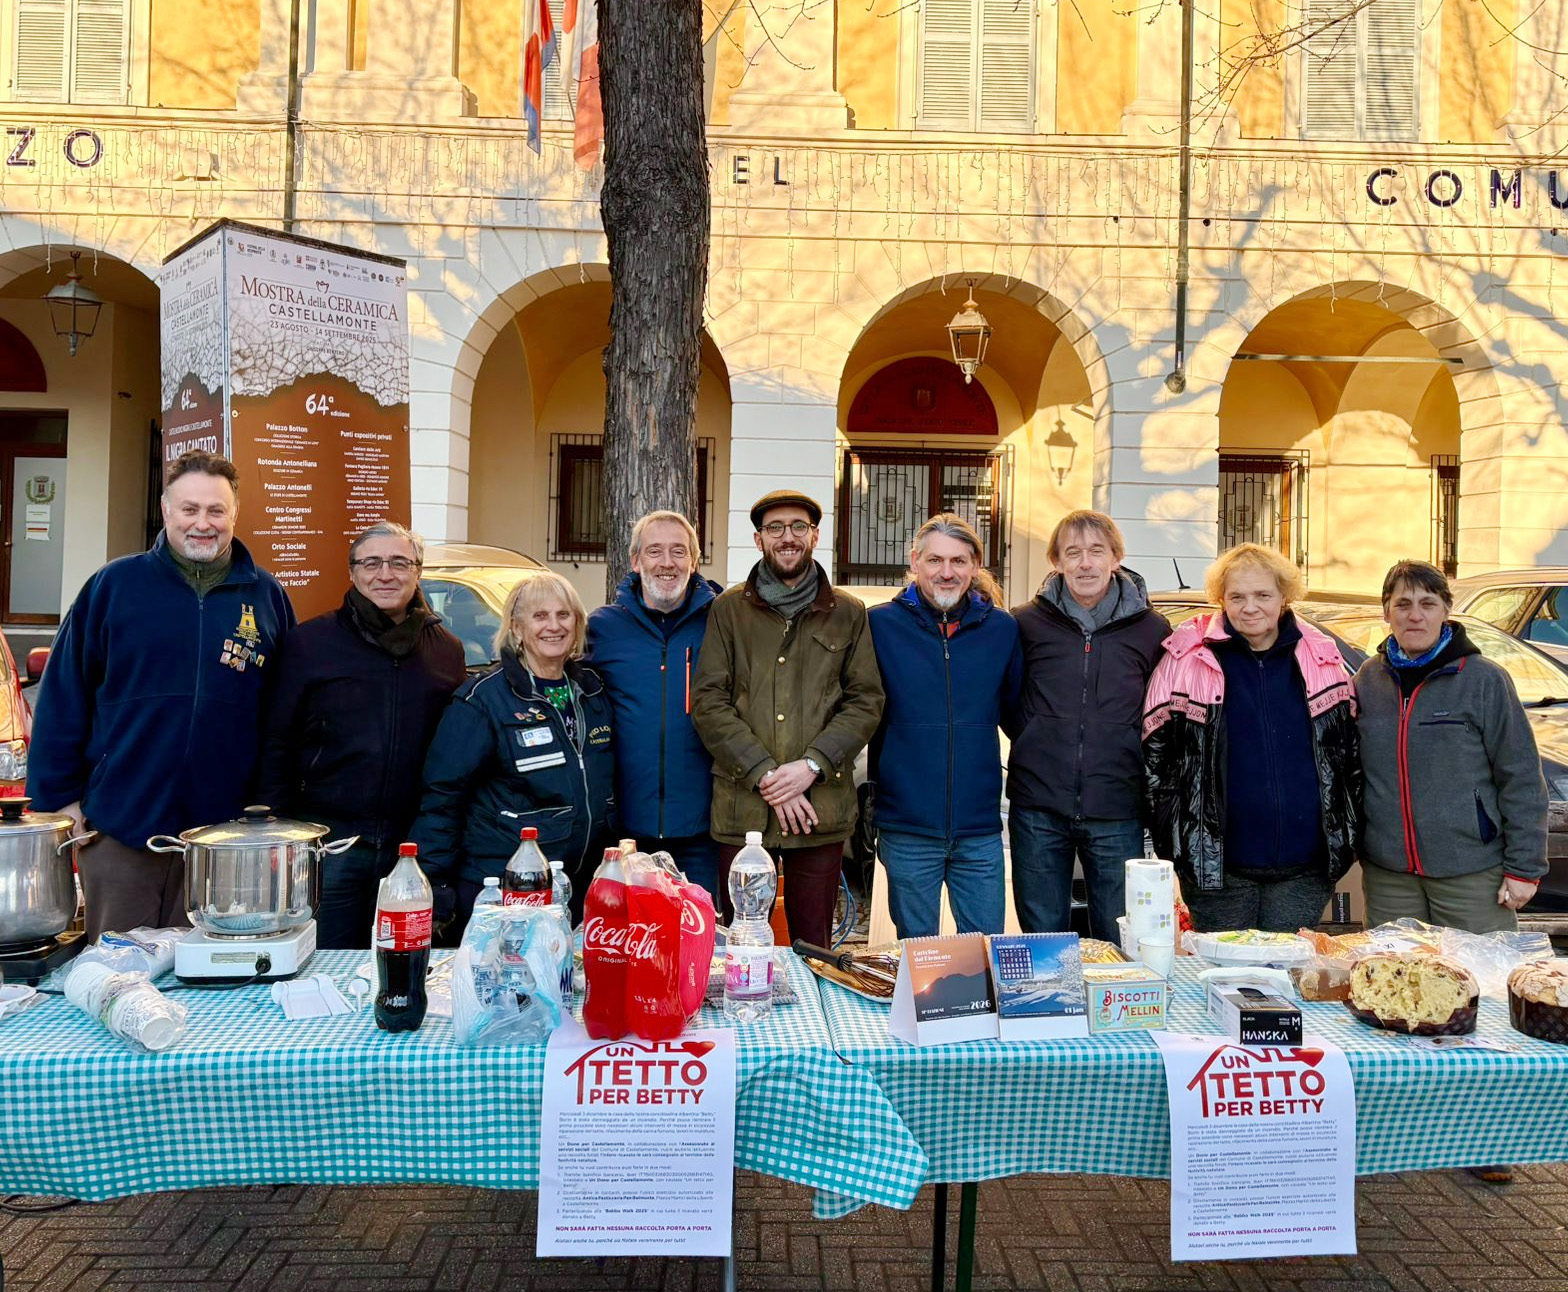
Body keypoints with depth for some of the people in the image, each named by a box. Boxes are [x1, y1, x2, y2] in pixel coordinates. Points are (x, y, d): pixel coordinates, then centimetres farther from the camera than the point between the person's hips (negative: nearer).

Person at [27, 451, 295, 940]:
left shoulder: (267, 596, 4)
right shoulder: (113, 585, 0)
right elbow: (63, 698, 2)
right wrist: (59, 797, -2)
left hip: (223, 832, 1)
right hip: (118, 830, -1)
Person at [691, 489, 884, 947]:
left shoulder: (848, 614, 11)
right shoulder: (728, 610, 8)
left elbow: (866, 702, 5)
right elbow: (708, 702, 0)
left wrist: (812, 765, -10)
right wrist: (764, 774, -10)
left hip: (821, 805, 1)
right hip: (742, 805, 0)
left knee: (813, 947, 8)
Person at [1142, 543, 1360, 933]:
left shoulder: (1322, 658, 5)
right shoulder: (1188, 659, -3)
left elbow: (1350, 751, 13)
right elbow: (1155, 753, 0)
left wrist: (1348, 835, 9)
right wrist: (1173, 840, -4)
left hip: (1304, 865, 2)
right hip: (1216, 863, -2)